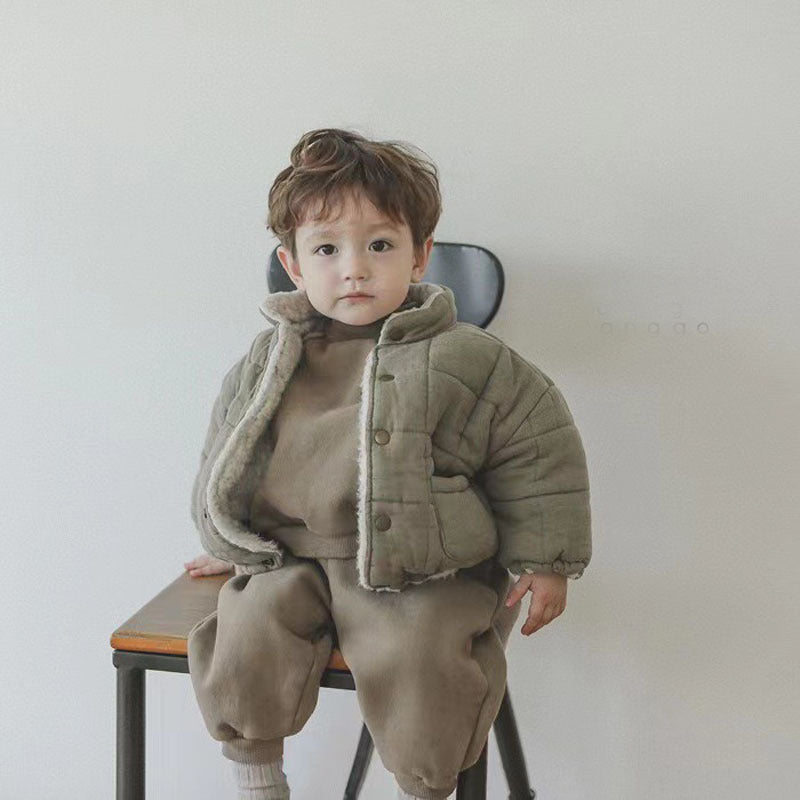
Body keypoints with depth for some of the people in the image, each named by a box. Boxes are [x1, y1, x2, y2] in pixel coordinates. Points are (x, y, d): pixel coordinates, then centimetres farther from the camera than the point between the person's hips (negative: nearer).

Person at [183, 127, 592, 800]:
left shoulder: (460, 359, -9)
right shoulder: (269, 359, 3)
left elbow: (539, 448, -3)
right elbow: (227, 452, 19)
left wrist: (543, 560, -3)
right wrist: (225, 542, 26)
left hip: (423, 573, -3)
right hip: (293, 560, 4)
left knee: (419, 655, -26)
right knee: (247, 629, -19)